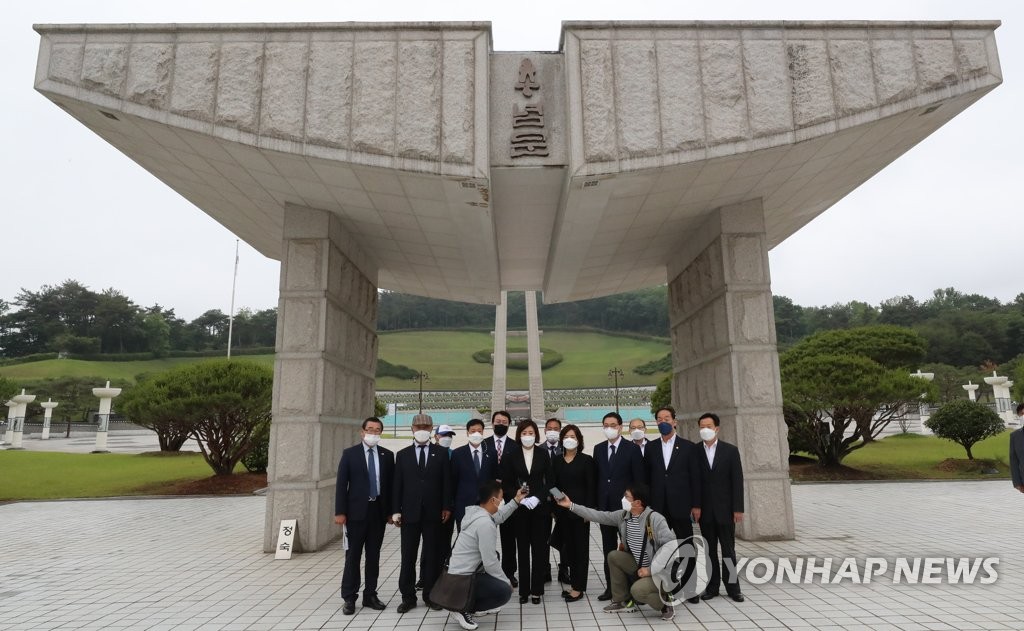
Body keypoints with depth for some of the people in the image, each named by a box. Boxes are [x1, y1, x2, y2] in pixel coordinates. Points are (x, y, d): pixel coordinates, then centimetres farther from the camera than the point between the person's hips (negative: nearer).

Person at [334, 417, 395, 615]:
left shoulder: (387, 455, 5)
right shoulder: (349, 454, -2)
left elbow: (391, 484, 7)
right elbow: (341, 484, -4)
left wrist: (391, 511, 4)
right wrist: (340, 512, -10)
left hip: (378, 510, 3)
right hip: (356, 510, -2)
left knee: (374, 555, 10)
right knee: (352, 555, 3)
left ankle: (370, 595, 20)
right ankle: (349, 598, 12)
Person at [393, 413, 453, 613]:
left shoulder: (441, 454, 4)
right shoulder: (402, 455, 6)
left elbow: (447, 482, 2)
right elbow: (397, 484, 4)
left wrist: (446, 507, -4)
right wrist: (396, 510, -1)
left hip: (433, 513, 0)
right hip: (409, 512, 1)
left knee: (432, 556, 7)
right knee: (408, 557, 5)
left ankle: (431, 595, 17)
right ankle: (408, 597, 14)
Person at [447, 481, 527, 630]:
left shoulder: (475, 512, 3)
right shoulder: (485, 523, -24)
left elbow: (497, 517, 26)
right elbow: (490, 562, -22)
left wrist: (516, 501, 25)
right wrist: (506, 581, -8)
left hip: (457, 571, 10)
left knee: (495, 556, 25)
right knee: (505, 591, -11)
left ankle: (479, 606, 24)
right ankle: (465, 610, -1)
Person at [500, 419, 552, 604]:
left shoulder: (543, 455, 2)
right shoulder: (511, 456, 2)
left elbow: (549, 481, 2)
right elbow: (506, 484, 1)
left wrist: (538, 498, -11)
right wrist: (520, 498, -12)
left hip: (540, 507, 0)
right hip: (519, 508, 0)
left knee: (539, 549, 3)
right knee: (522, 549, 6)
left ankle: (536, 590, 12)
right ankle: (524, 590, 14)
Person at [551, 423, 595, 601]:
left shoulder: (586, 460, -4)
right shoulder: (557, 460, 7)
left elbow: (591, 487, -5)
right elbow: (554, 485, 8)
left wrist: (588, 510, -10)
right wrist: (553, 509, 5)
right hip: (562, 510, 4)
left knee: (580, 547, 3)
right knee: (567, 546, 8)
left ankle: (579, 587, 9)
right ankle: (572, 583, 19)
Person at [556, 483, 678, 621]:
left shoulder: (655, 519, -26)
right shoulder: (623, 515, -4)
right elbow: (598, 516, -1)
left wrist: (651, 570, -26)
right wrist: (571, 505, -4)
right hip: (640, 565, 8)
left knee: (637, 590, -30)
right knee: (613, 556, -1)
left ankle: (666, 604, 0)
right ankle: (623, 601, 13)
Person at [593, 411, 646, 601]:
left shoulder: (632, 449, -5)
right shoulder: (598, 449, 9)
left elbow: (639, 480, -6)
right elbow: (596, 477, 10)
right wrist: (596, 503, 5)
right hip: (604, 505, 5)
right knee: (608, 549, 11)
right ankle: (611, 587, 19)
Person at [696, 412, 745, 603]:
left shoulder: (730, 450, 0)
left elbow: (737, 480, -2)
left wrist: (738, 509, -6)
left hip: (725, 509, -1)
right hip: (705, 510, 1)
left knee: (728, 549, 5)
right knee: (709, 550, 7)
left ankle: (732, 587, 15)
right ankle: (712, 587, 15)